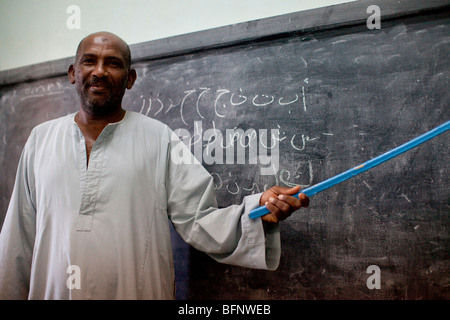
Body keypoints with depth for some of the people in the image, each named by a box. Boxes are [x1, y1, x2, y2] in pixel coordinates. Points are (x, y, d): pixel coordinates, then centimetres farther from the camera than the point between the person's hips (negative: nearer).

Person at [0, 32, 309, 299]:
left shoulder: (159, 139, -4)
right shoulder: (40, 138, 6)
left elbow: (199, 221, -10)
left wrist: (259, 212, -25)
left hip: (138, 291, -2)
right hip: (51, 291, 3)